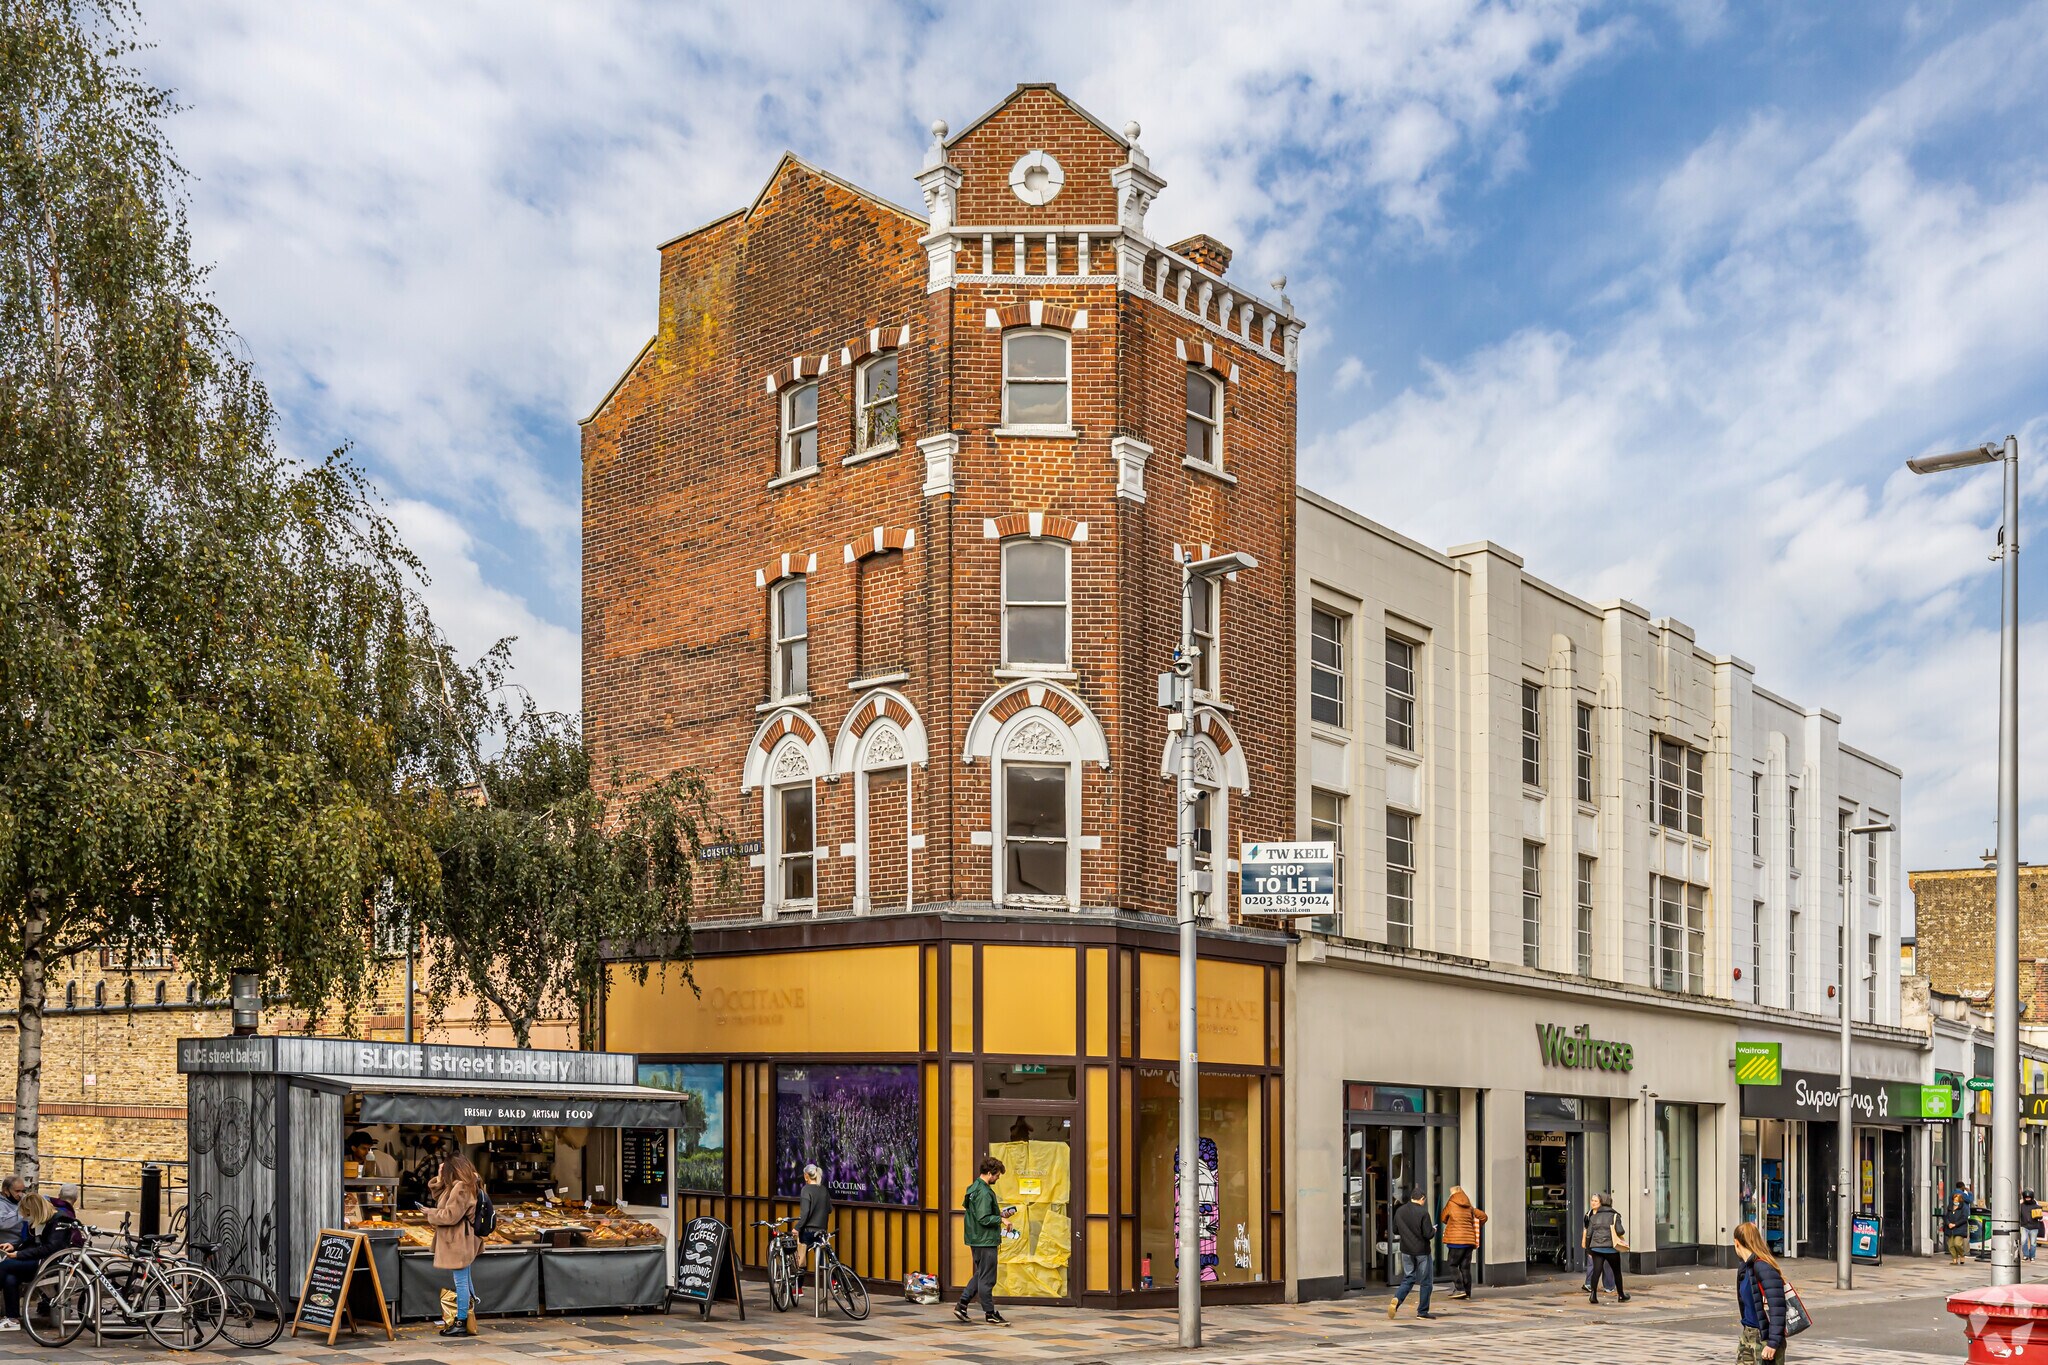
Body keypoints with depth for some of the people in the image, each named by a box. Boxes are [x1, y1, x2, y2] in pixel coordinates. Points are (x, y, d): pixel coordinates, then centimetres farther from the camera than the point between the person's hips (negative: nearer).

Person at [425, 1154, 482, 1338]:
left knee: (461, 1282, -6)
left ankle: (461, 1323, -2)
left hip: (459, 1241, -11)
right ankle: (467, 1321, 22)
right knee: (465, 1281, 15)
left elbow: (451, 1215, -21)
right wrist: (439, 1179, 9)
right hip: (460, 1240, 11)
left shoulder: (460, 1188, -19)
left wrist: (430, 1214, -7)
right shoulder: (459, 1185, 14)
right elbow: (439, 1196, 24)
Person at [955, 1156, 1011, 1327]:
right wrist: (1001, 1220, -13)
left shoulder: (973, 1188, 11)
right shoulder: (984, 1193, -21)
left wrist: (999, 1214, 16)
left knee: (980, 1274, 18)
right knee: (987, 1278, -1)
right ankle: (990, 1314, 7)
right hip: (985, 1240, -10)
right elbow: (984, 1218, -24)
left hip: (976, 1239, 10)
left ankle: (961, 1305, 16)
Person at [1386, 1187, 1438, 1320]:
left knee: (1408, 1279, 14)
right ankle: (1422, 1311, 12)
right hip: (1422, 1251, -5)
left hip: (1406, 1251, 5)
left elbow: (1395, 1231, 9)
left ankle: (1396, 1299, -11)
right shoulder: (1423, 1212, -18)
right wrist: (1433, 1230, 3)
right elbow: (1428, 1234, -18)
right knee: (1426, 1282, 9)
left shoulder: (1399, 1211, 0)